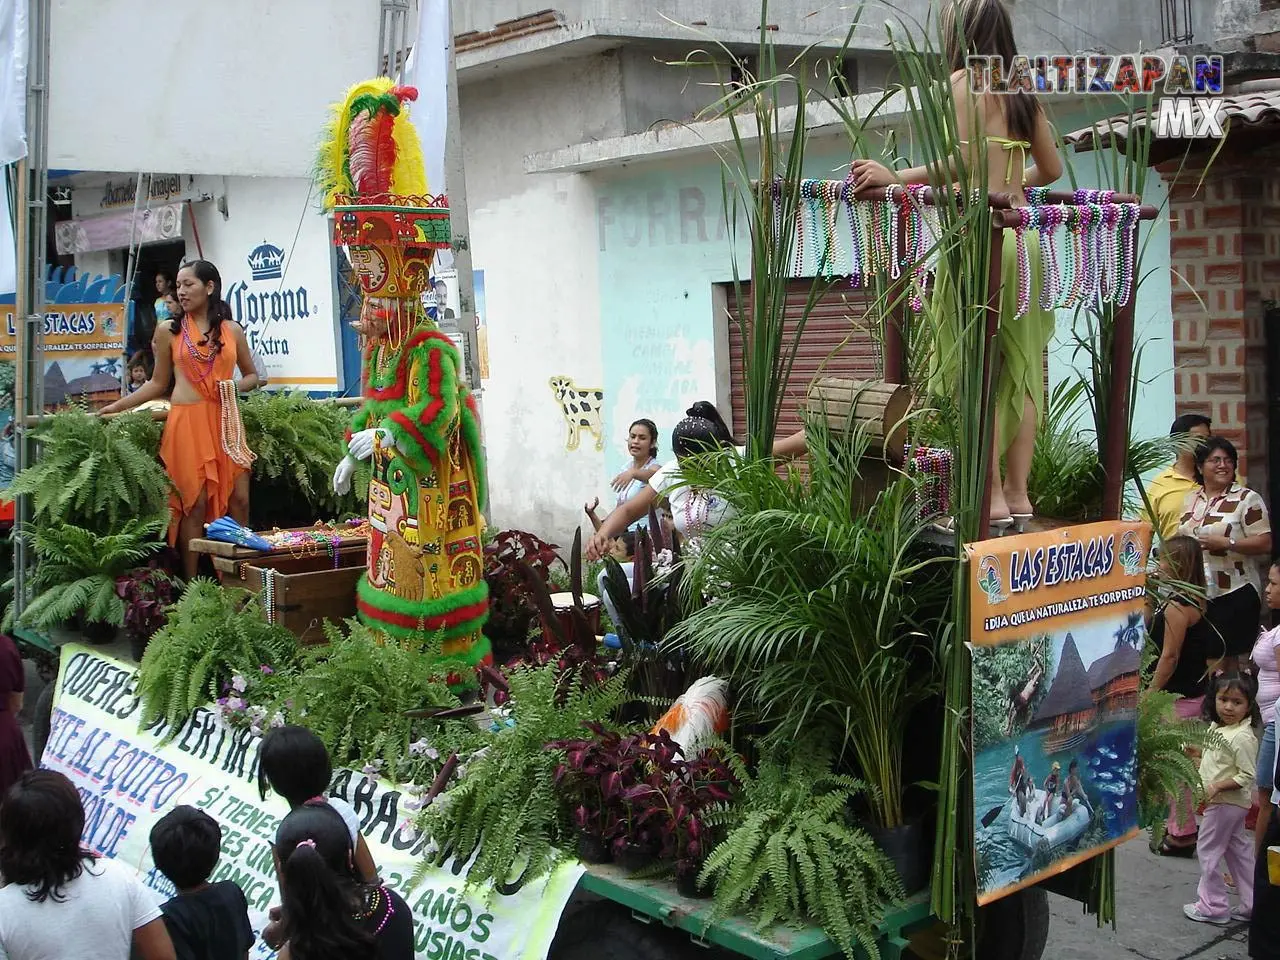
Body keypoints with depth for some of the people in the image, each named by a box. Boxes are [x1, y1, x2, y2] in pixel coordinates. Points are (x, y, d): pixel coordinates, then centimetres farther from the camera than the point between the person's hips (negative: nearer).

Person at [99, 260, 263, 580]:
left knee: (238, 498, -2)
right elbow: (158, 384, 11)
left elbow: (252, 376, 19)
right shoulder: (169, 330, 6)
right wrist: (113, 407, 4)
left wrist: (236, 387, -3)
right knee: (194, 503, -3)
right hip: (186, 421, -2)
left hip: (226, 421, 2)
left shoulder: (232, 330, 9)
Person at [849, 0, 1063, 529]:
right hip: (1024, 235, 7)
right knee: (1019, 371, 8)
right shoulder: (1023, 92, 17)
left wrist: (895, 177, -15)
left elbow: (964, 161, -16)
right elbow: (1052, 168, 21)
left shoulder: (962, 82, -2)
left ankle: (993, 500, -5)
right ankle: (1019, 494, 11)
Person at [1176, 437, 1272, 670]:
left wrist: (1227, 543, -22)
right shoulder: (1191, 499, 13)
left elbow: (1265, 544, -12)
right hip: (1196, 593, 6)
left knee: (1225, 657, -3)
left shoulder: (1247, 499, -5)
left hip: (1235, 594, -6)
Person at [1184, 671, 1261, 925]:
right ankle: (1251, 905, 24)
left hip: (1226, 802, -9)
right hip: (1224, 801, 9)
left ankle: (1212, 906, 10)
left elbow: (1247, 776, -21)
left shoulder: (1242, 737, -21)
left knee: (1208, 849, 0)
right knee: (1239, 850, 15)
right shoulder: (1217, 728, 6)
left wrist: (1217, 786, -26)